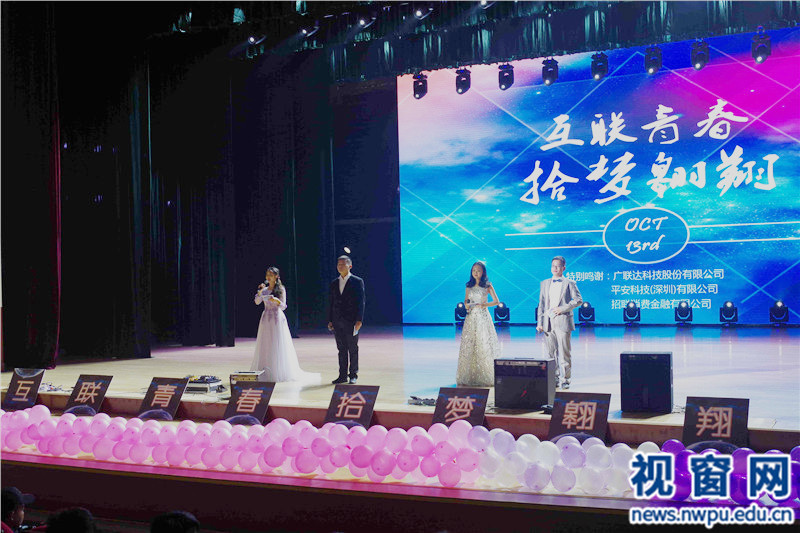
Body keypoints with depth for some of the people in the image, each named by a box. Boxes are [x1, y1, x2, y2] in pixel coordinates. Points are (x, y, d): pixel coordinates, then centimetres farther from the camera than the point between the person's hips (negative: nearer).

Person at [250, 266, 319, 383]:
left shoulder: (281, 289, -1)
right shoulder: (264, 289, 10)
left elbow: (283, 306, -5)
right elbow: (257, 302, -1)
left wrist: (277, 301, -24)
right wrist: (260, 292, -15)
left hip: (277, 318, -4)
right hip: (266, 318, 4)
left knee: (278, 346, -4)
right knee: (265, 346, 3)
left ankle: (280, 372, 1)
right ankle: (266, 373, 8)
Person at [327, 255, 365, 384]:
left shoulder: (357, 281, -2)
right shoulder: (334, 283, 13)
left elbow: (361, 301, -6)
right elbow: (330, 303, 14)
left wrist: (359, 320, -13)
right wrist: (330, 320, 8)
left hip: (351, 321, -4)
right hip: (337, 322, 5)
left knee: (353, 349, 2)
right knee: (341, 349, 8)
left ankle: (353, 375, 10)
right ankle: (343, 375, 12)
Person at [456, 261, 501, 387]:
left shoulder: (487, 286, 0)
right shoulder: (469, 286, 10)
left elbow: (496, 301, -1)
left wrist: (484, 305, -14)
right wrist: (466, 305, -3)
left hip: (483, 317, -3)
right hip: (471, 318, 3)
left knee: (484, 346, -5)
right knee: (469, 346, 0)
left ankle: (487, 377, 1)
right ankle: (468, 377, 4)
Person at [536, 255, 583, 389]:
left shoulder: (569, 283, 3)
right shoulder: (544, 284, 15)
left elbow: (578, 300, -3)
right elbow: (541, 304, 14)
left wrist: (563, 309, -13)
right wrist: (539, 322, 7)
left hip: (563, 322, -4)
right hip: (548, 322, 4)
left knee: (564, 352, -1)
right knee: (550, 353, 4)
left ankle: (564, 380, 5)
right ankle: (554, 379, 12)